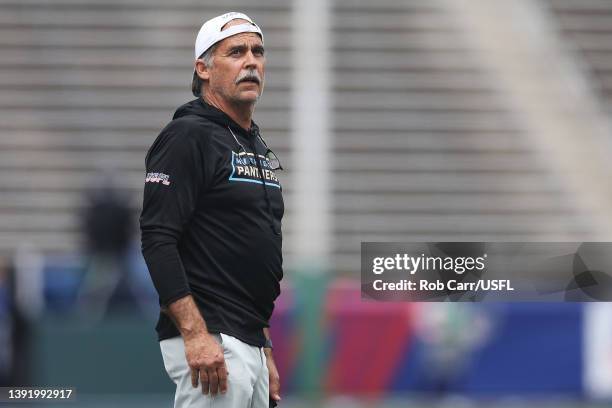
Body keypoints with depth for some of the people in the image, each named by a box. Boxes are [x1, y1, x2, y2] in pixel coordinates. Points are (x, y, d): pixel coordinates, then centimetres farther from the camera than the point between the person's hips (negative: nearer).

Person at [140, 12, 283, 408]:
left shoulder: (260, 149, 20)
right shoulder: (188, 137, -8)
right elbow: (157, 241, -17)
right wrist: (195, 334, -24)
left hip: (251, 343, 9)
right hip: (209, 343, -9)